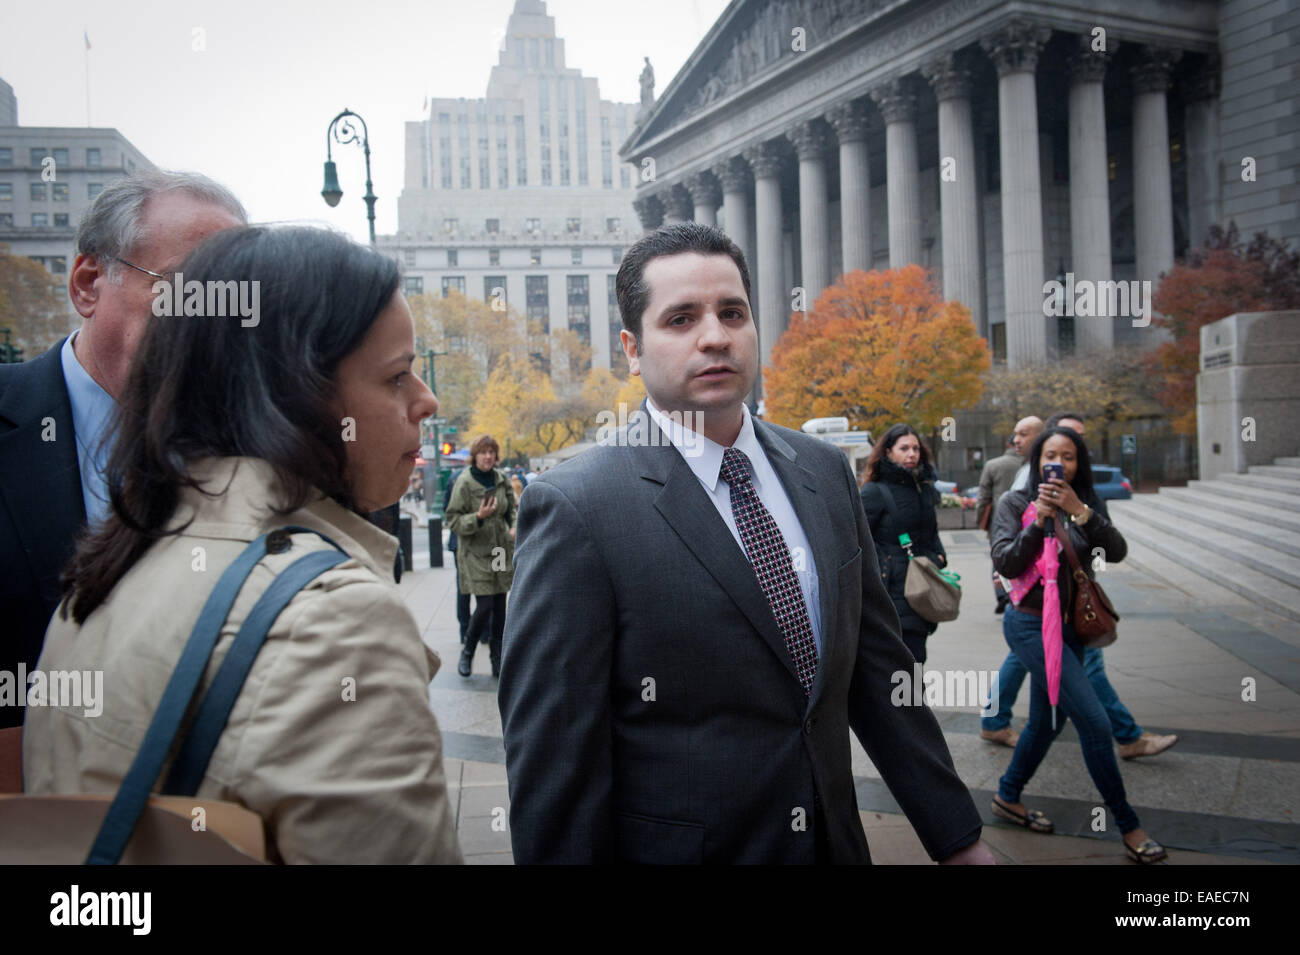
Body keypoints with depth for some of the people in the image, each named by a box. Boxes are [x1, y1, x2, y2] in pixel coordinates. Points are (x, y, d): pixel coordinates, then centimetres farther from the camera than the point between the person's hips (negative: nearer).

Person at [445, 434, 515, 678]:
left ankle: (498, 659, 18)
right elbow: (452, 519, -10)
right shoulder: (464, 482, -10)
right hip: (475, 553, -5)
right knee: (485, 606, -10)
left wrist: (515, 527, 0)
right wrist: (478, 517, -25)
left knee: (500, 607, 6)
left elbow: (512, 508, 18)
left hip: (501, 551, 5)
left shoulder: (501, 478, 5)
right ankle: (467, 652, 15)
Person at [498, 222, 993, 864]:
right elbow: (552, 759, -17)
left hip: (833, 841, 5)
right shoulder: (574, 509, -18)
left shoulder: (824, 473, 1)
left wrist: (959, 839, 7)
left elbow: (876, 666, 5)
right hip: (674, 844, -5)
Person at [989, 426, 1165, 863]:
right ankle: (1128, 826, 1)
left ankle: (1008, 798, 35)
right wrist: (1039, 521, -21)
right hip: (1030, 624, -6)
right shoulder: (1015, 502, -6)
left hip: (1068, 626, 6)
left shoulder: (1086, 505, 7)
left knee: (1046, 721, 16)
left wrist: (1079, 511, -20)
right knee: (1095, 721, -10)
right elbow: (1005, 563, -13)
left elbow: (1116, 551, -8)